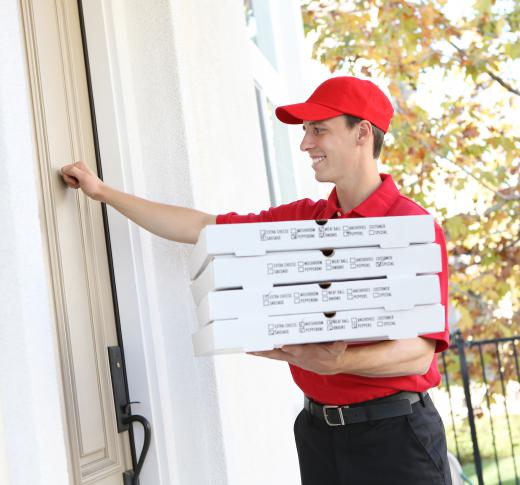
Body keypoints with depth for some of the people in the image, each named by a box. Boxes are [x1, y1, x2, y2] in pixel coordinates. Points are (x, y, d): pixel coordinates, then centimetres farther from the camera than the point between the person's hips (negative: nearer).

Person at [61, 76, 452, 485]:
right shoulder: (301, 219, 8)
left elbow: (419, 352, -18)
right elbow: (202, 228, 13)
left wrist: (338, 362, -34)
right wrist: (104, 192, 14)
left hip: (392, 431, -5)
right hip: (318, 429, 5)